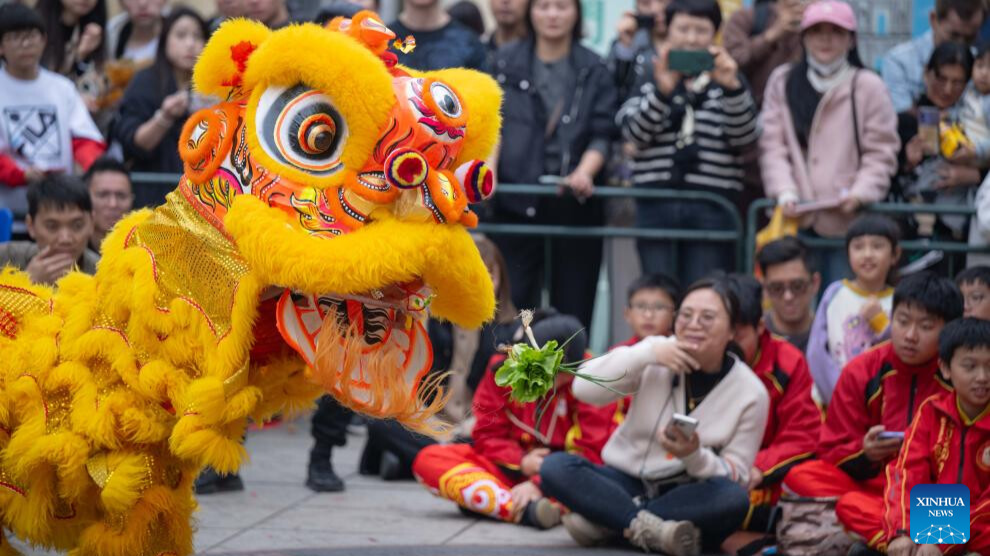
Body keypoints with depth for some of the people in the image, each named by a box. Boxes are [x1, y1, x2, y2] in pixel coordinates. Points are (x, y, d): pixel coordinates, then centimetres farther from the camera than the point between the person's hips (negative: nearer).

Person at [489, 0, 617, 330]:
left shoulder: (594, 71, 8)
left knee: (573, 303, 0)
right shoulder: (506, 62, 10)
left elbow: (602, 135, 3)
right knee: (512, 300, -6)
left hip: (574, 201, 0)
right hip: (515, 200, 0)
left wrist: (585, 172, -16)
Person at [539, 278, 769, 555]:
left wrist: (695, 456, -28)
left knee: (734, 498, -35)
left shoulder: (751, 392, -6)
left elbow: (736, 477, -7)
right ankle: (650, 527, -39)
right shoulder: (656, 357, -3)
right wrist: (647, 353, -24)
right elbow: (584, 389, -14)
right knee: (554, 466, -25)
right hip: (628, 484, 1)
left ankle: (604, 522, -30)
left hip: (688, 498, -1)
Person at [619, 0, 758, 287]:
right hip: (656, 204, 1)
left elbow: (745, 137, -2)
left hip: (712, 207, -1)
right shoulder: (649, 76, 14)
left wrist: (731, 87, -18)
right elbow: (634, 132, -2)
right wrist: (662, 90, -18)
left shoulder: (729, 81, 13)